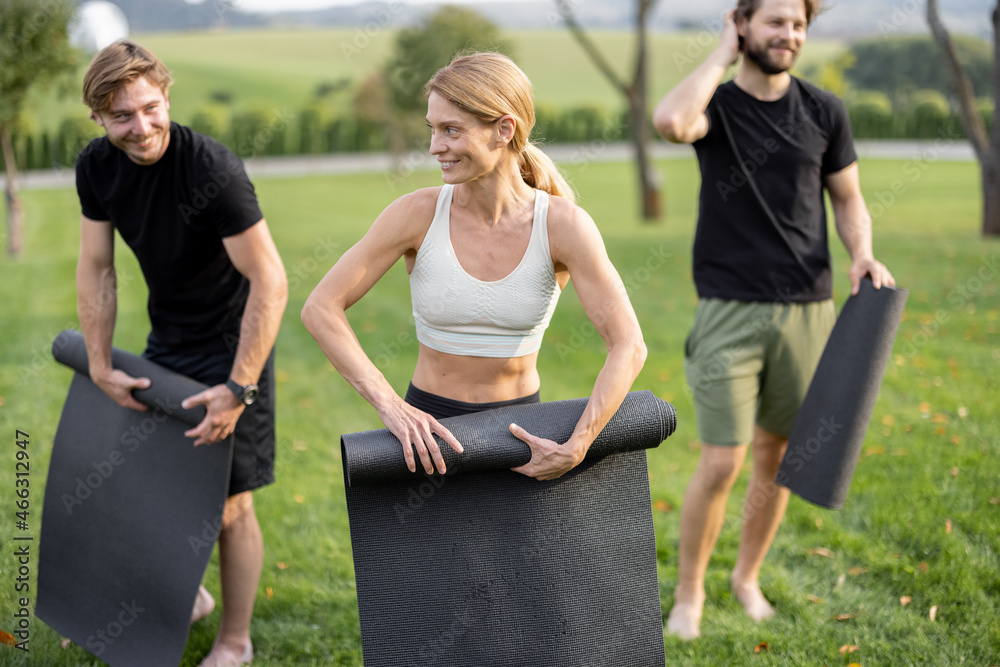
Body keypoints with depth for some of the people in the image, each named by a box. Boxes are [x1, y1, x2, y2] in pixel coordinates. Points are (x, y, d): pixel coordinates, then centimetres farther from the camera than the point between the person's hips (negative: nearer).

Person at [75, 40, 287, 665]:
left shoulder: (213, 169, -28)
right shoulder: (97, 167, -8)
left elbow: (270, 283, -27)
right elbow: (96, 269, 3)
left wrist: (237, 389, -26)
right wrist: (102, 367, 1)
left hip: (230, 344, -6)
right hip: (166, 341, 7)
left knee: (228, 504, 0)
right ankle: (189, 596, 43)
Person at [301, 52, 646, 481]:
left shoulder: (563, 224, -14)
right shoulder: (418, 213, -13)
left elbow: (628, 346, -13)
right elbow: (320, 309, -11)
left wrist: (575, 449, -22)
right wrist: (388, 403, -21)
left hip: (522, 431, 0)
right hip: (430, 429, 0)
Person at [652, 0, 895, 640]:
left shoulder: (824, 112, 5)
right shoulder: (716, 103, -3)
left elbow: (848, 199, 13)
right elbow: (670, 121, -28)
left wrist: (863, 253, -8)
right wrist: (724, 54, -14)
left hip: (807, 310, 3)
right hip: (729, 310, -3)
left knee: (777, 456, 12)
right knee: (722, 463, -8)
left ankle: (748, 576, 33)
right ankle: (689, 592, 14)